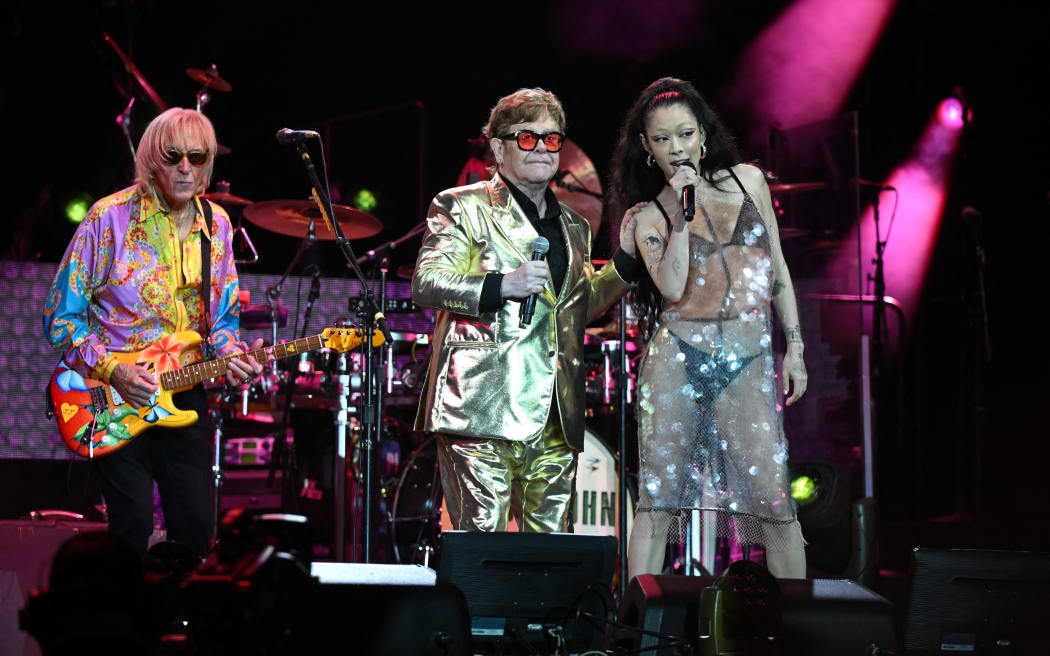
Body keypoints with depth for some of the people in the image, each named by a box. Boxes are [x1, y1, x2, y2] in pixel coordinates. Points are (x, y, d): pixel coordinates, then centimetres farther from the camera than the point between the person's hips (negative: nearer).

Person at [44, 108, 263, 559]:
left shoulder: (216, 225, 6)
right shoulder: (109, 218, -10)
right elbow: (60, 316, -8)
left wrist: (232, 357, -8)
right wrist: (112, 372, -18)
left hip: (184, 395, 4)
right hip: (114, 400, -4)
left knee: (196, 527, 2)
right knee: (133, 528, -8)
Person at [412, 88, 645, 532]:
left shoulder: (574, 226, 24)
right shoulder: (461, 207, 5)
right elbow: (425, 283, -4)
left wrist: (625, 257, 16)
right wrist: (501, 285, -17)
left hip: (555, 416, 6)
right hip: (483, 409, -6)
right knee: (481, 541, -10)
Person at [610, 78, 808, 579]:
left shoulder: (748, 180, 12)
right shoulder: (648, 217, 6)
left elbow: (778, 268, 16)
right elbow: (672, 288, -10)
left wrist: (794, 345, 11)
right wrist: (681, 215, -11)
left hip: (749, 364, 1)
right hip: (677, 358, -1)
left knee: (773, 501, -6)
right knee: (657, 501, -3)